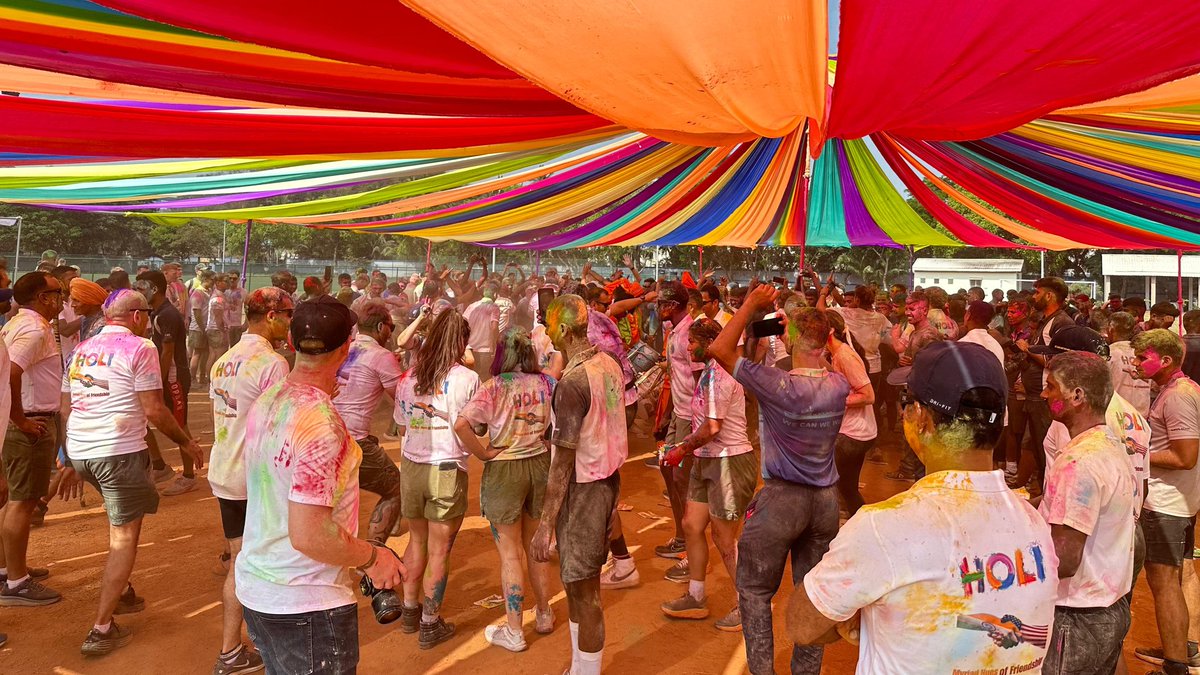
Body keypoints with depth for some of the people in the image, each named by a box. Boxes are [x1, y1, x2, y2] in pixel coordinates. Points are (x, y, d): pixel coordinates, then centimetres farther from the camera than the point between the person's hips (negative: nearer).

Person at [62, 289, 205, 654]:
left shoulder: (81, 350, 14)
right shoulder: (139, 348, -9)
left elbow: (66, 407, 19)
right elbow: (153, 410, -13)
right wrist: (186, 441, -1)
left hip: (79, 450, 8)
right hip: (119, 451, -8)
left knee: (120, 519, 28)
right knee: (124, 537, 2)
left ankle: (121, 592, 34)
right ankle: (101, 629, 1)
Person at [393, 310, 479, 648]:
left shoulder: (409, 377, 4)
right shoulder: (466, 378, -11)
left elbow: (402, 427, 12)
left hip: (410, 466, 5)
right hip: (447, 470, -5)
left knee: (417, 539, 23)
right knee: (439, 550, 7)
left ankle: (410, 612, 35)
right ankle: (430, 625, 17)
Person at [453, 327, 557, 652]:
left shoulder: (493, 387, -13)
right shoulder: (546, 383, -3)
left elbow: (462, 424, -25)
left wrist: (484, 454, -13)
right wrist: (549, 447, 9)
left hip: (503, 470, -4)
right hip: (540, 465, 4)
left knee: (510, 553, 7)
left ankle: (513, 632, 18)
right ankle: (544, 615, 36)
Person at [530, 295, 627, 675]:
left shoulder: (571, 383, -23)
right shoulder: (609, 364, 2)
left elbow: (563, 462, -22)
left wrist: (545, 525, -17)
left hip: (582, 487, -9)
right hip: (608, 477, 9)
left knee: (583, 589, 5)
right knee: (583, 582, 21)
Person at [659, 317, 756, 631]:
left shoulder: (718, 373, -20)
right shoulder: (709, 372, 12)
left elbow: (712, 428, -23)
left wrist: (683, 449, -11)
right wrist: (682, 446, 7)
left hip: (729, 461, -10)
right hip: (707, 461, 10)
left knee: (724, 540, 2)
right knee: (691, 525, 14)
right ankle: (696, 598, 29)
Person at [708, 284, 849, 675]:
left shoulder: (778, 385, -22)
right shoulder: (839, 386, -6)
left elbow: (719, 349, -20)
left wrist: (751, 305, -12)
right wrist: (816, 324, 10)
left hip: (782, 497, -5)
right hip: (826, 498, 5)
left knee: (754, 591, 12)